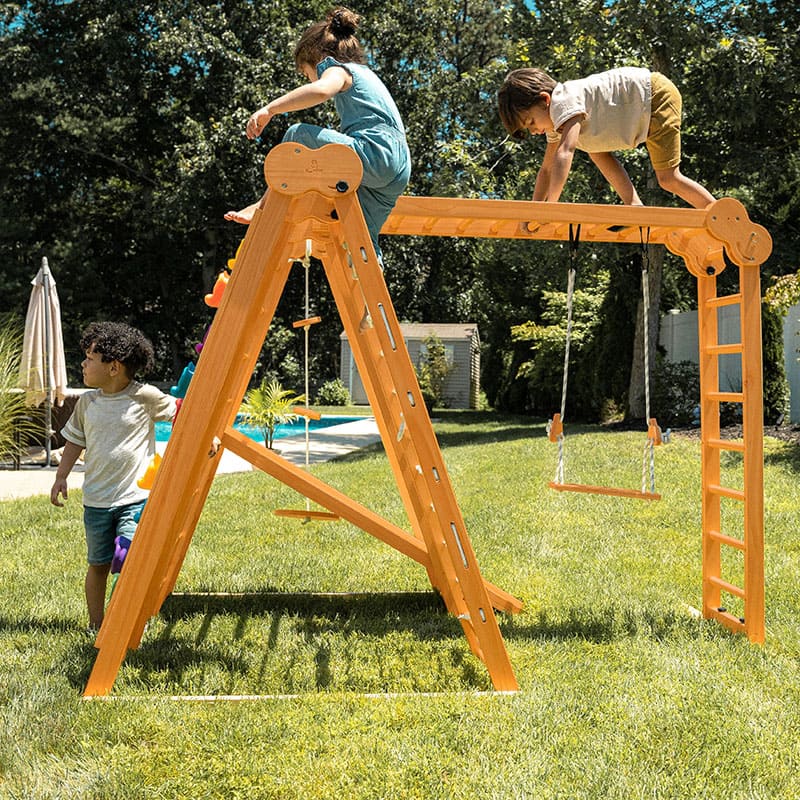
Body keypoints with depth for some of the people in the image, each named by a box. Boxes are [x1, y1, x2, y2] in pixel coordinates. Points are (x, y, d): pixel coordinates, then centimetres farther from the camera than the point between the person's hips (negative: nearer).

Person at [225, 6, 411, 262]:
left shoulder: (338, 69, 4)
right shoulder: (364, 72, 33)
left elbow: (322, 89, -23)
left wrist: (269, 109, -25)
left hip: (374, 154, -10)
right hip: (399, 167, 10)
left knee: (298, 135, -7)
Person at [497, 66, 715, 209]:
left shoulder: (565, 101, -25)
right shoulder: (555, 125, 5)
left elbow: (565, 152, -39)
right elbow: (546, 169, 7)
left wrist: (550, 205, -45)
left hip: (656, 93, -10)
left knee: (669, 178, -11)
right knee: (595, 149, 7)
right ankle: (636, 208, 3)